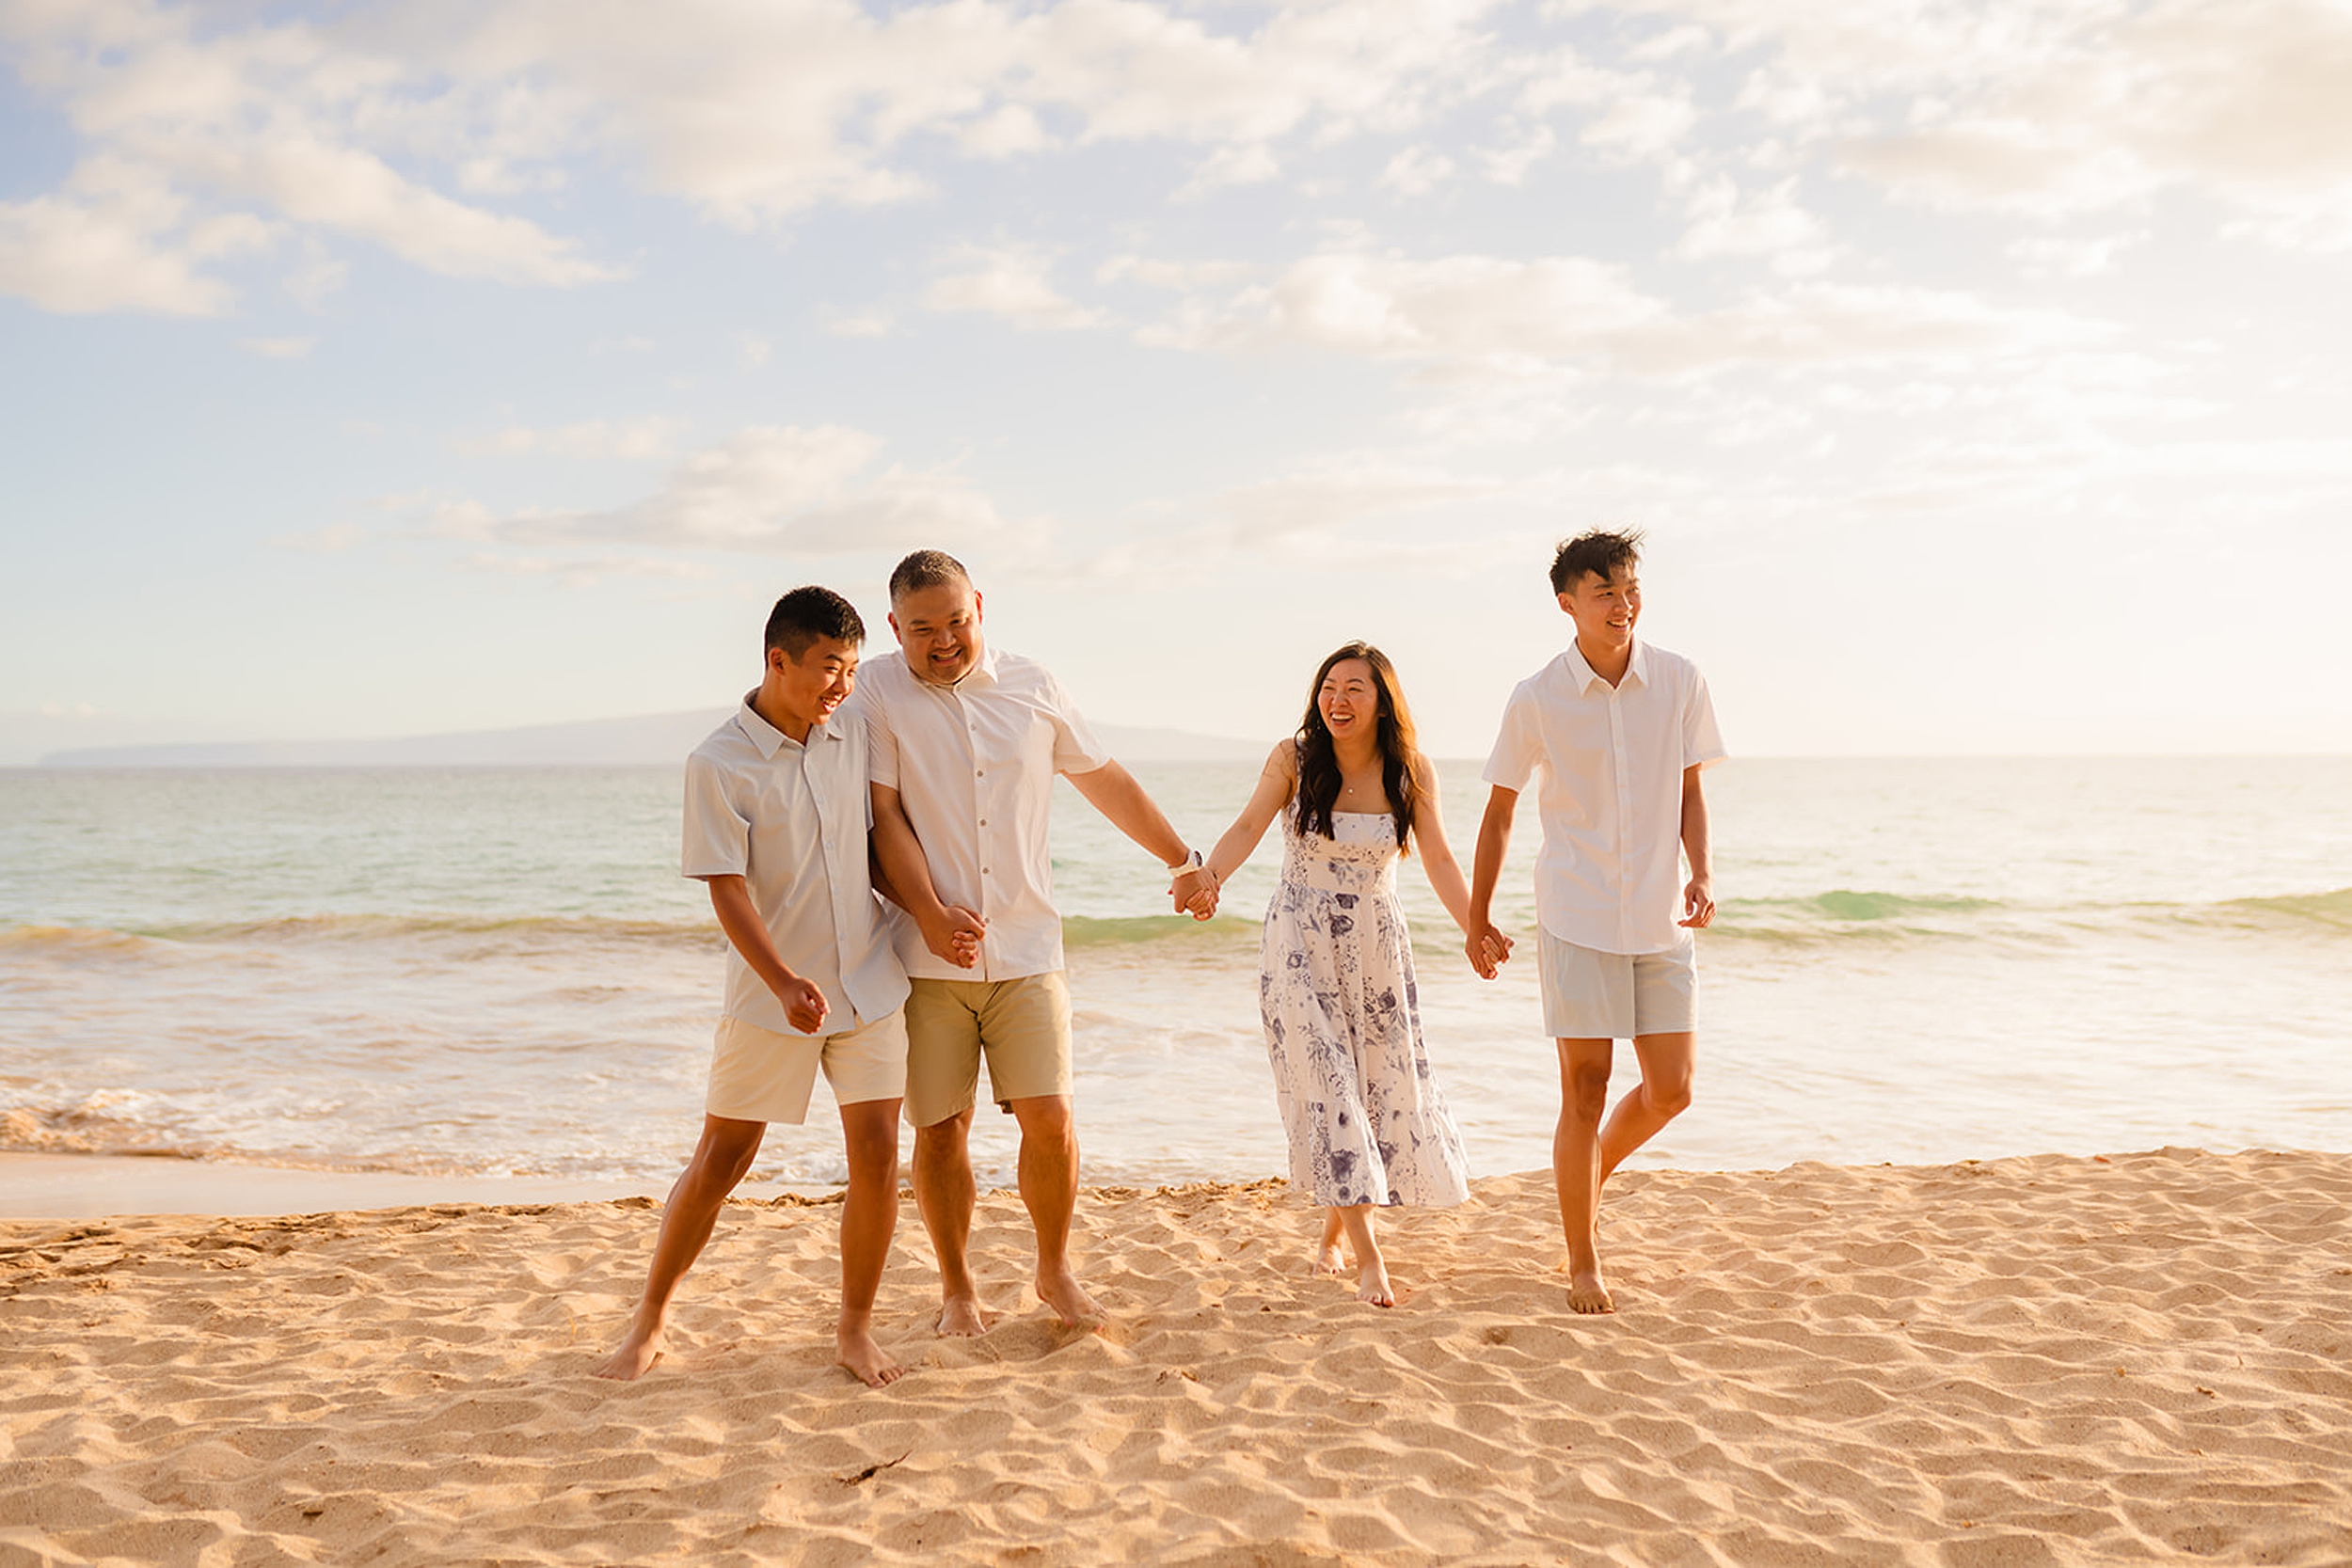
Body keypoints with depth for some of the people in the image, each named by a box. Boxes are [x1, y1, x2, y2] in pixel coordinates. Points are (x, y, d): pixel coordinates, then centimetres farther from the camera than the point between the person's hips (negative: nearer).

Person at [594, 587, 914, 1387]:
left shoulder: (854, 735, 3)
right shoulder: (719, 764, -12)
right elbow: (727, 889, -17)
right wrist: (784, 983, -28)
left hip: (869, 982, 4)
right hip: (770, 992, -4)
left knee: (877, 1158, 0)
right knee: (719, 1160, 4)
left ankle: (855, 1328, 17)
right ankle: (652, 1319, 22)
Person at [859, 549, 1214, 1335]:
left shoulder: (1032, 686, 8)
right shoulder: (878, 694, -2)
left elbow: (1106, 780, 19)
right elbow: (884, 815, -8)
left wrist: (1182, 860, 24)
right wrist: (931, 913, -19)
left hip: (1026, 950, 2)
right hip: (928, 958, -2)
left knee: (1049, 1117, -3)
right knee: (939, 1128, 3)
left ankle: (1055, 1269, 20)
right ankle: (957, 1286, 23)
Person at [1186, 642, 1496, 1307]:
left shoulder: (1411, 771, -4)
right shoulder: (1294, 758, -8)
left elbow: (1439, 860, -1)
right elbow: (1247, 828, -11)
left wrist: (1475, 929, -13)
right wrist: (1207, 877, -30)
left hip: (1375, 947, 3)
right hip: (1300, 946, -2)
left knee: (1386, 1085, 7)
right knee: (1327, 1090, -9)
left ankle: (1336, 1224, 33)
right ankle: (1368, 1259, -5)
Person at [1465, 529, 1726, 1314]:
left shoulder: (1679, 681, 0)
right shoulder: (1536, 700, -7)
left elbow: (1690, 790, 10)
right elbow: (1499, 812, 3)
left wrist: (1702, 873, -6)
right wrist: (1477, 918, 8)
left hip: (1660, 917, 3)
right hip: (1577, 917, -3)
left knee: (1671, 1090, 4)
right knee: (1585, 1093, -1)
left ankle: (1594, 1170, 34)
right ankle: (1582, 1264, 14)